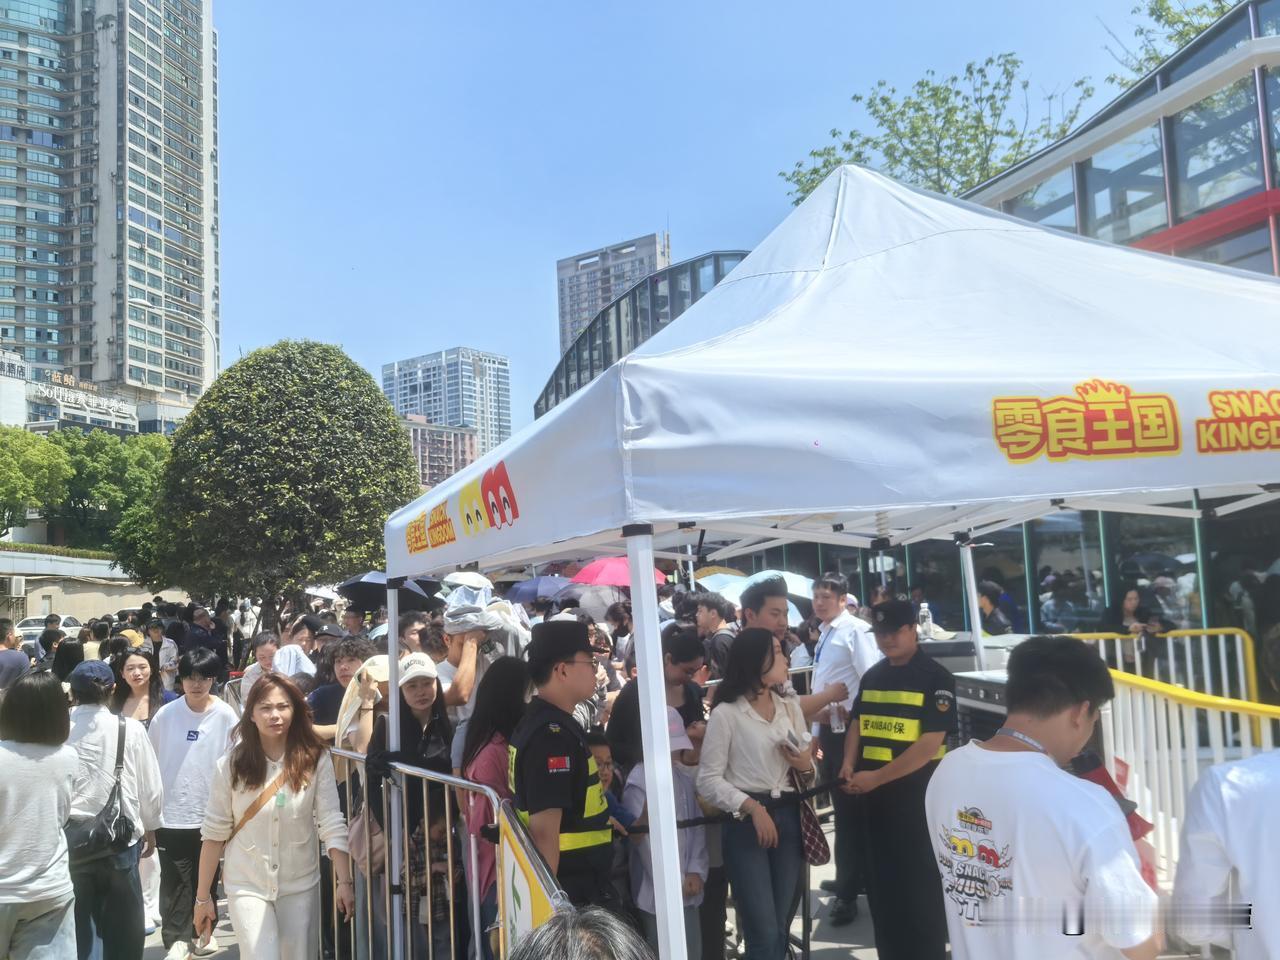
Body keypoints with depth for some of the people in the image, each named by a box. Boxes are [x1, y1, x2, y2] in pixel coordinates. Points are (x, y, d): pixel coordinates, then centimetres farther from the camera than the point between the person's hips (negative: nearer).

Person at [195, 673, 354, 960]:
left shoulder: (316, 759, -9)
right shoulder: (231, 764, -8)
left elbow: (332, 823, -12)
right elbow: (214, 832, -3)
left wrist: (344, 882, -18)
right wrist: (203, 896, 1)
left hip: (301, 885, 1)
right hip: (247, 885, -1)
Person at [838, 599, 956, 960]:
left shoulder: (936, 678, -10)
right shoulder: (872, 676, 10)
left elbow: (930, 744, -17)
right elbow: (857, 724, 17)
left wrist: (875, 777, -19)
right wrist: (849, 765, -3)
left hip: (916, 794, -6)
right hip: (873, 794, 6)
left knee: (920, 886, 2)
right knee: (880, 882, 15)